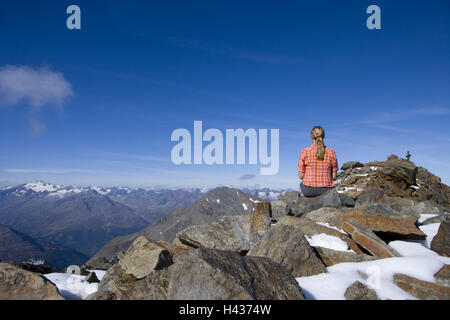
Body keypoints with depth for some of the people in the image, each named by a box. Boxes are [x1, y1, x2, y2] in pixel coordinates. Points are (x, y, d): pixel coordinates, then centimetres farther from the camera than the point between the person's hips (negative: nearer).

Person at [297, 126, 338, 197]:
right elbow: (334, 177, -1)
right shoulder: (331, 152, -5)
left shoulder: (305, 152, -10)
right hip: (326, 190, 1)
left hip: (308, 190, -1)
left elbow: (301, 176, -6)